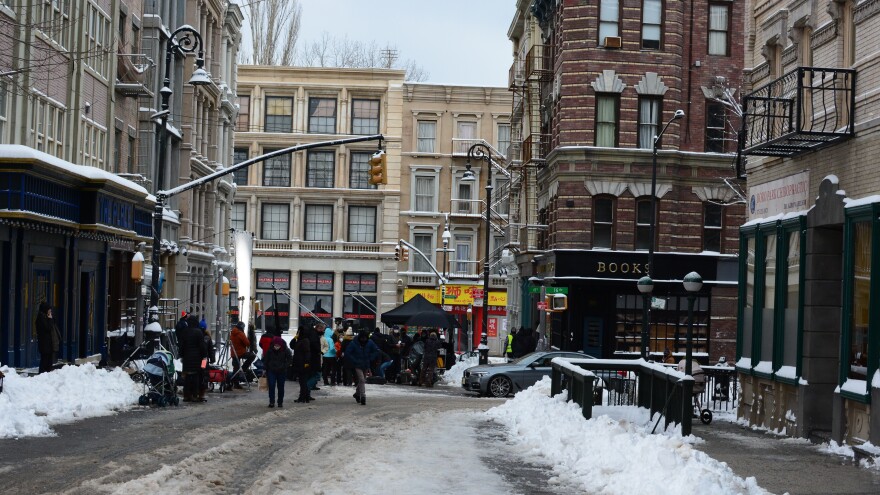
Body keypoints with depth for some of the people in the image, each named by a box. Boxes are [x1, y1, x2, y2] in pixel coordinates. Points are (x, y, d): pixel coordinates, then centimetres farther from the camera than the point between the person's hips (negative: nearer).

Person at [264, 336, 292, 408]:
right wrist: (266, 368, 3)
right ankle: (271, 402, -7)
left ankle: (280, 402, 17)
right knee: (271, 386, -10)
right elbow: (265, 360, 6)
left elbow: (289, 359, 0)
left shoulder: (285, 351, -10)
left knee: (281, 387, 6)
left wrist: (284, 366, -12)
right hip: (271, 371, 0)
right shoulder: (269, 350, -7)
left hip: (281, 371, 0)